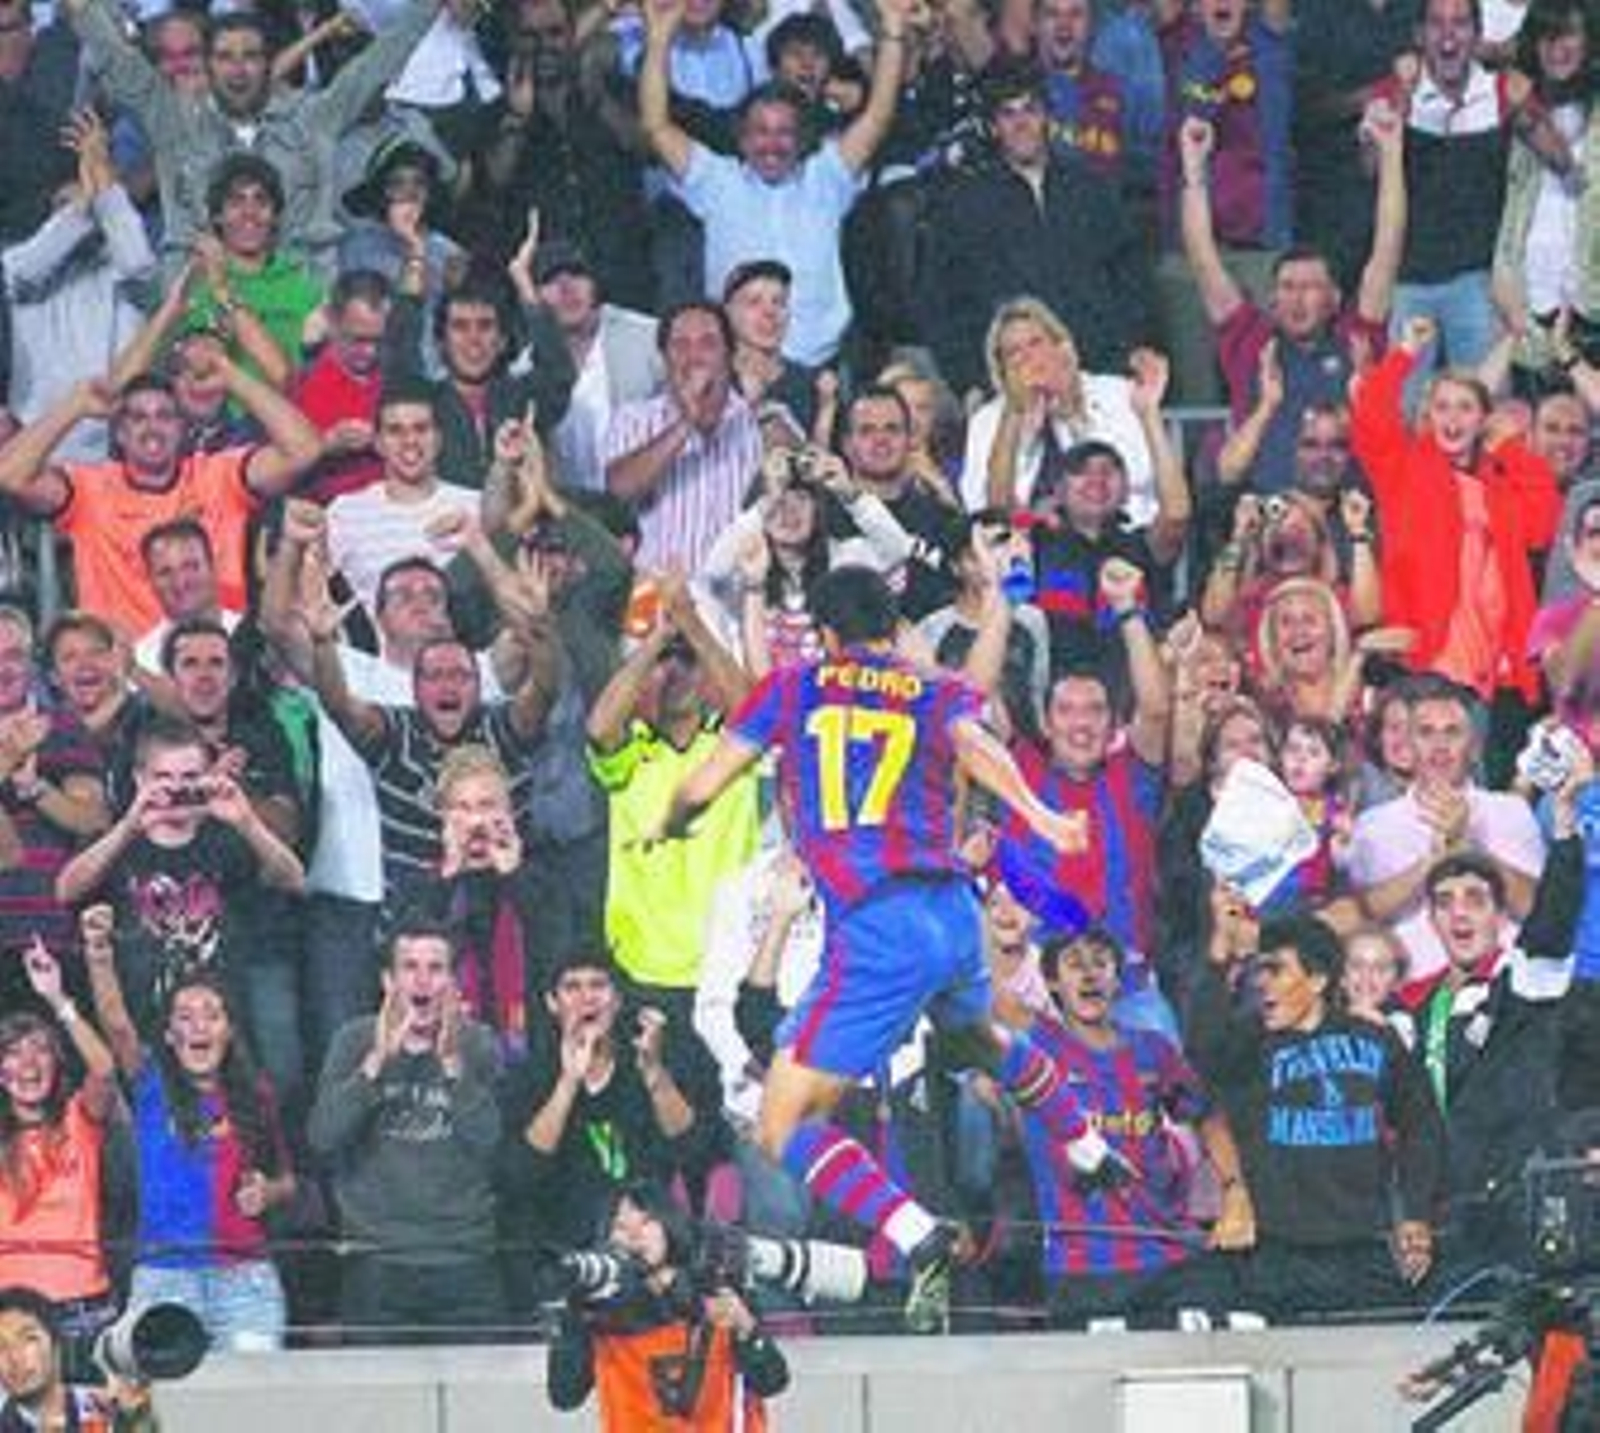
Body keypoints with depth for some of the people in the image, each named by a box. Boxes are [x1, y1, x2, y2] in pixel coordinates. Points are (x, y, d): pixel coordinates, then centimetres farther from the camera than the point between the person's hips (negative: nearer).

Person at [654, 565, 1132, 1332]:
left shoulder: (794, 687, 13)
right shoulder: (940, 694, 16)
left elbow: (700, 786, 11)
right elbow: (973, 744, -7)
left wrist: (667, 828, 33)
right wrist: (1037, 813, -23)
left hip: (876, 928, -5)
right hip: (954, 910, 5)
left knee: (782, 1129, -4)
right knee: (980, 1035, 40)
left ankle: (917, 1236, -25)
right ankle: (1092, 1154, 54)